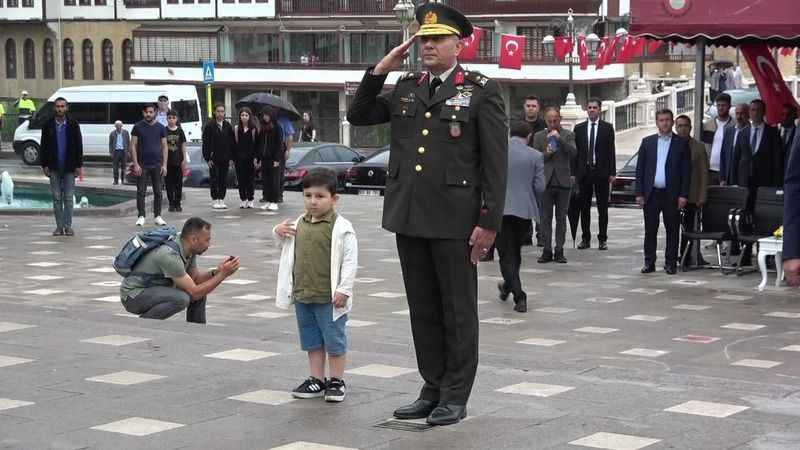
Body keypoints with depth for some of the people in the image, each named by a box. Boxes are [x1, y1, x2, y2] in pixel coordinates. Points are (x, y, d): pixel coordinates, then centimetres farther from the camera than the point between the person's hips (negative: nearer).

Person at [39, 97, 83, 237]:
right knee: (56, 197, 3)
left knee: (68, 198, -1)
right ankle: (59, 226, 7)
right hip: (54, 168, 1)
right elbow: (43, 146, 6)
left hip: (69, 167, -1)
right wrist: (44, 165, -1)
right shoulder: (48, 125, 5)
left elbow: (79, 146, 3)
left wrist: (79, 165, -3)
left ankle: (68, 225, 4)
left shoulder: (73, 125, 2)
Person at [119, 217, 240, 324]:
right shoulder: (170, 255, -30)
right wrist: (222, 275, -23)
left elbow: (195, 278, 10)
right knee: (181, 298, -31)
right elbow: (194, 293, -27)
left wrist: (216, 272, -8)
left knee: (201, 289, 5)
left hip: (155, 290, 10)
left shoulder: (189, 249, -3)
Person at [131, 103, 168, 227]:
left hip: (157, 164, 2)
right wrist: (136, 164, -9)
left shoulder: (160, 128, 6)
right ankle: (141, 217, 4)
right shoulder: (138, 127, 1)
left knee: (158, 191, 5)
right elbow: (133, 146, -1)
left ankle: (157, 216, 13)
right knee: (141, 192, -1)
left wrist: (164, 165, -1)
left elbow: (164, 146, 7)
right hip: (142, 165, -2)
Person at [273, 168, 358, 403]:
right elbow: (289, 247, 24)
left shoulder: (341, 227, -13)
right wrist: (279, 232, 3)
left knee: (334, 340, 5)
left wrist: (344, 289, -18)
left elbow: (350, 260, -14)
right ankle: (317, 379, 26)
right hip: (302, 295, 6)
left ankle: (337, 381, 17)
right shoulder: (298, 224, 7)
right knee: (312, 340, 15)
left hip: (329, 298, -6)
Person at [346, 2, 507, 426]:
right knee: (423, 309, 12)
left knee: (458, 311, 5)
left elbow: (496, 162, -7)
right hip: (409, 217, 5)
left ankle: (455, 396, 14)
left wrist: (489, 222, -12)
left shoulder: (482, 90, -4)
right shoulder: (405, 88, 12)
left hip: (455, 220, -5)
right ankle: (432, 390, 22)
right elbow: (358, 116, 17)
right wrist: (379, 71, 4)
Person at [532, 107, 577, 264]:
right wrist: (546, 154, -12)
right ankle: (547, 251, 5)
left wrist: (559, 139, -16)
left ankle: (559, 251, 6)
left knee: (561, 218, 3)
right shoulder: (539, 136, 9)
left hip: (563, 181, -1)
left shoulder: (568, 135, 5)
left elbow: (573, 153, -10)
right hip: (545, 181, 1)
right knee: (545, 218, 2)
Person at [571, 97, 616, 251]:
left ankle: (602, 239, 8)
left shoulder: (607, 128, 3)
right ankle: (585, 239, 12)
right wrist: (573, 172, 0)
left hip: (601, 172, -2)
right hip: (584, 172, 2)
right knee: (584, 208, 5)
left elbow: (611, 151, 1)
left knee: (602, 208, 2)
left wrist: (612, 173, -5)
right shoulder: (579, 128, 8)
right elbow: (575, 151, 7)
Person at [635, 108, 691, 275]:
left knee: (672, 230, 2)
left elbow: (686, 171, 1)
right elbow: (639, 169, 8)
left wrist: (683, 195, -7)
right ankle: (649, 262, 11)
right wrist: (639, 193, 0)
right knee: (650, 230, 4)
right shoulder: (647, 142, 9)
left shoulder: (681, 143, 4)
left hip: (671, 194, -2)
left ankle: (670, 263, 9)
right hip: (651, 193, 2)